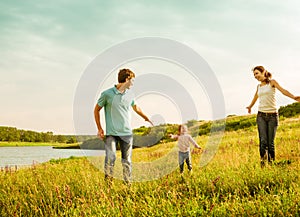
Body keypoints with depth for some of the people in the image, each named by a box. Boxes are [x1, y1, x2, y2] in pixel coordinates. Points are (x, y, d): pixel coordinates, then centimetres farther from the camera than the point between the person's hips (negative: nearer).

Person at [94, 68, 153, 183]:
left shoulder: (130, 94, 7)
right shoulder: (107, 94, -7)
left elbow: (136, 108, 27)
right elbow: (96, 110, 5)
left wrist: (146, 118, 39)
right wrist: (99, 128, 2)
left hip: (127, 132, 4)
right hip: (111, 133, -4)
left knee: (127, 160, 6)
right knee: (110, 158, -14)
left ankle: (128, 182, 16)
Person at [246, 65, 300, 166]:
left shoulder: (272, 82, 2)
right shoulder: (259, 86, 14)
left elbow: (282, 90, -15)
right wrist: (250, 107, 52)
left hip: (272, 115, -2)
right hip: (261, 116, 3)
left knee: (271, 142, -2)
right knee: (263, 141, -11)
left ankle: (272, 164, 10)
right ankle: (262, 164, -9)